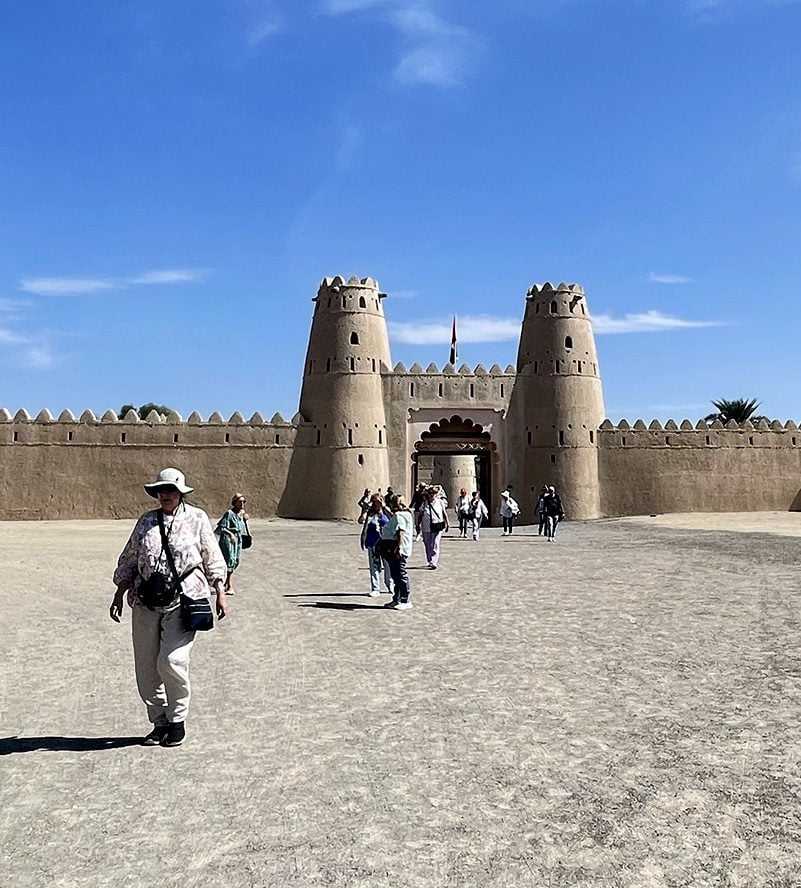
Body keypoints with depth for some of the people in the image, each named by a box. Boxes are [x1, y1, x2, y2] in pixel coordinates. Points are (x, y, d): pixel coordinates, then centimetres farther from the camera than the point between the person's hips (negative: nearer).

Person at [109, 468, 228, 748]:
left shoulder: (197, 518, 5)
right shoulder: (146, 521, 13)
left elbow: (212, 559, 8)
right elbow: (128, 562, 18)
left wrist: (220, 594, 3)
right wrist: (118, 596, 13)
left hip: (183, 601, -4)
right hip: (146, 603, 4)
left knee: (171, 661, -15)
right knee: (146, 668, 6)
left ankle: (178, 720, 6)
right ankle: (160, 723, 22)